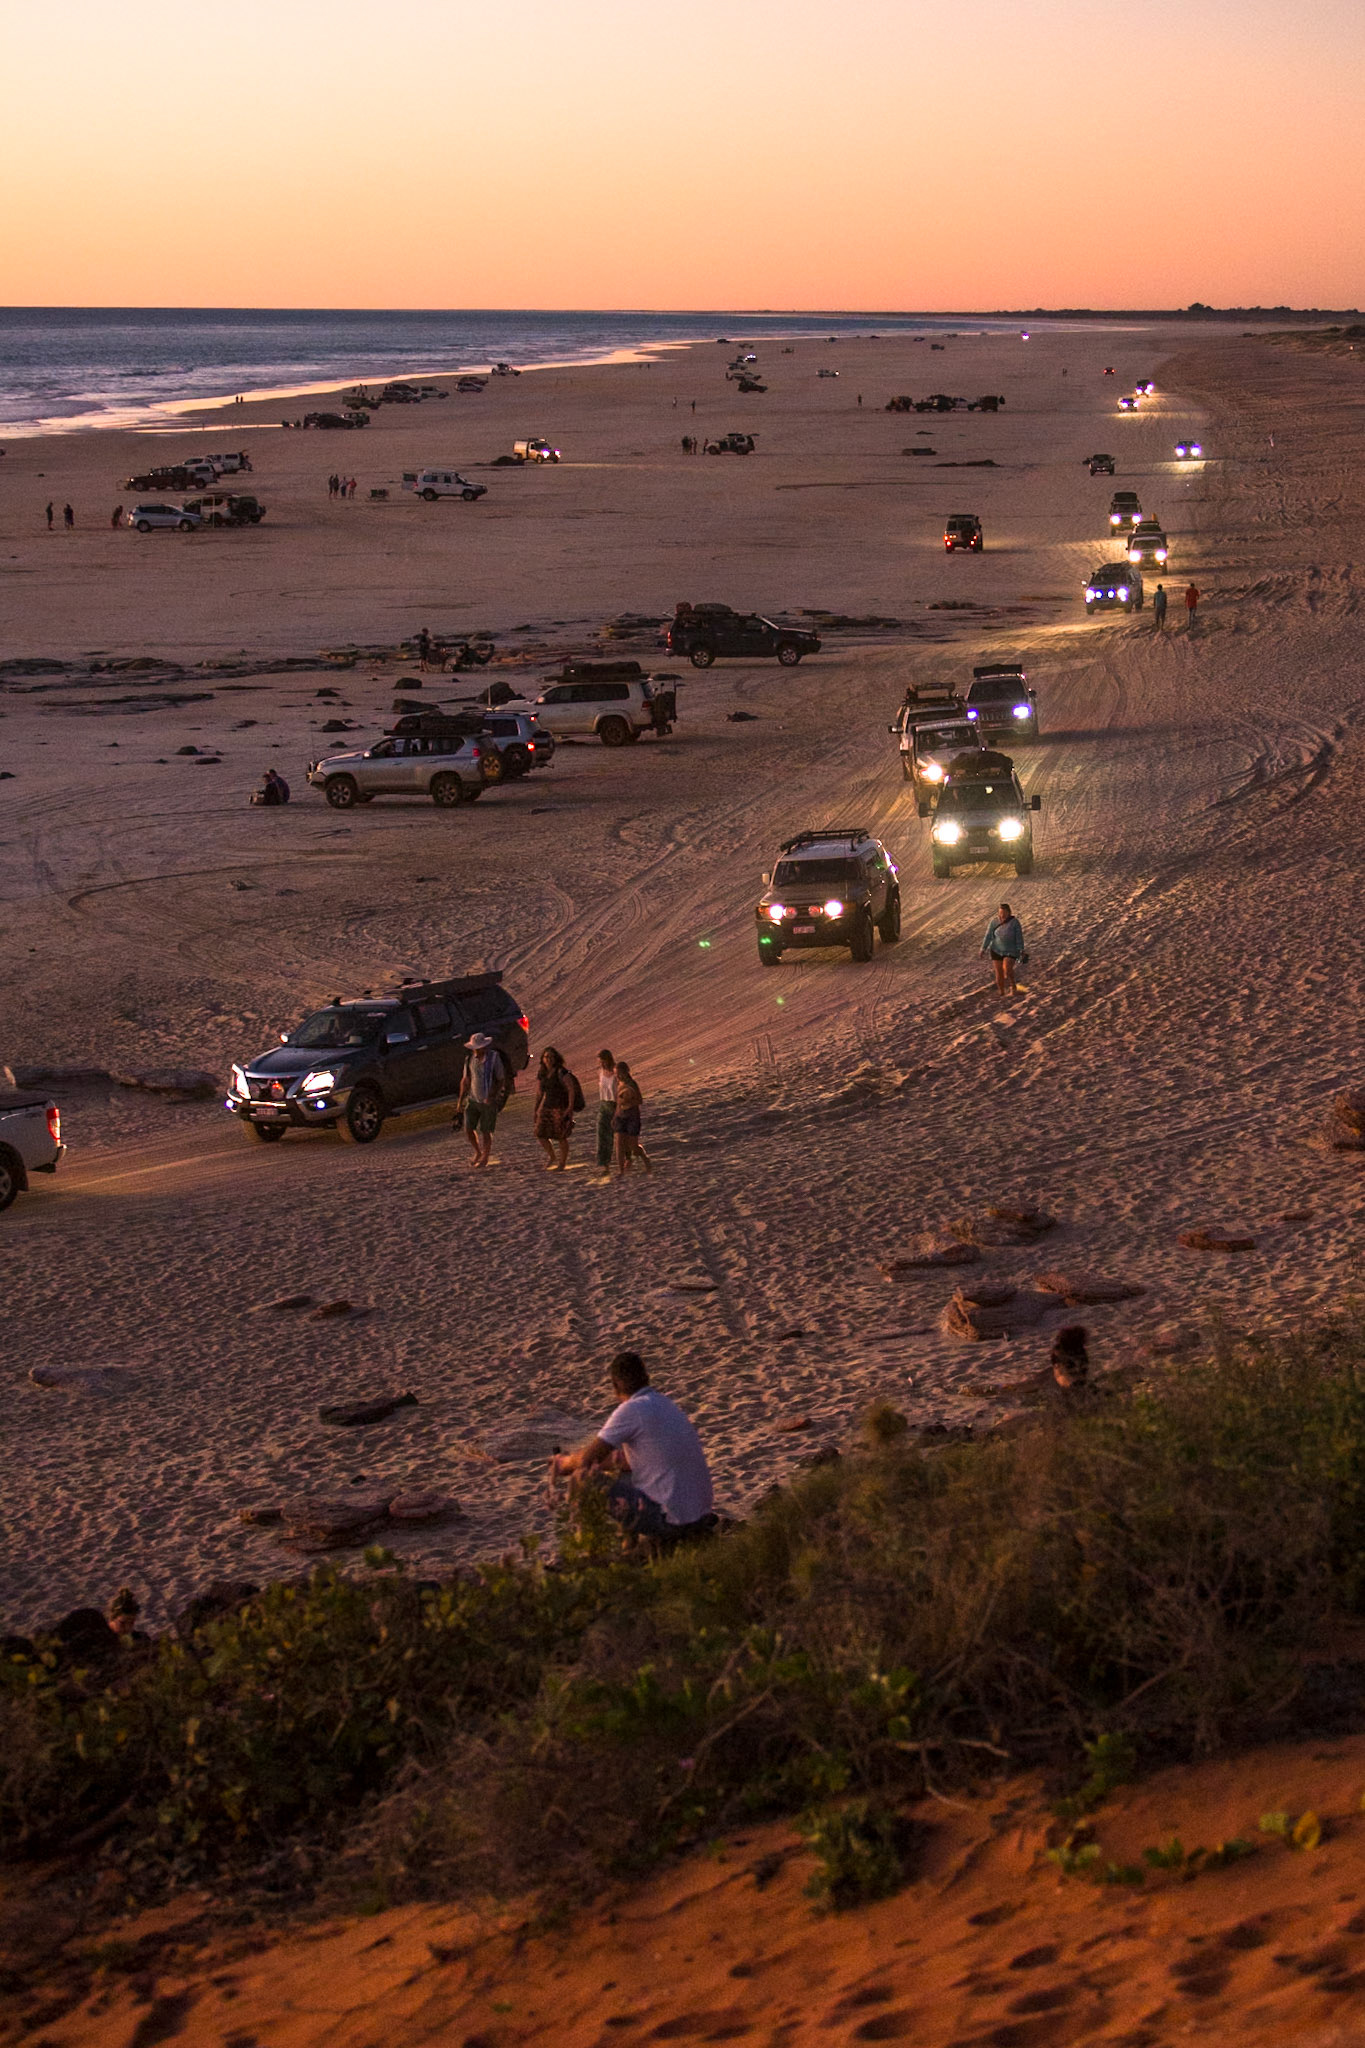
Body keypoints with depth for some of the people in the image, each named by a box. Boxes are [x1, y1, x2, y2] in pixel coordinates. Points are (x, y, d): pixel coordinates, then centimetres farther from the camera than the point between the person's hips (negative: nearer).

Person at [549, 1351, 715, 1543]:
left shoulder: (630, 1410, -13)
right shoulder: (665, 1403, 14)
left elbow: (589, 1458, -8)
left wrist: (564, 1463, 12)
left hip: (672, 1520, -8)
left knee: (588, 1484, -2)